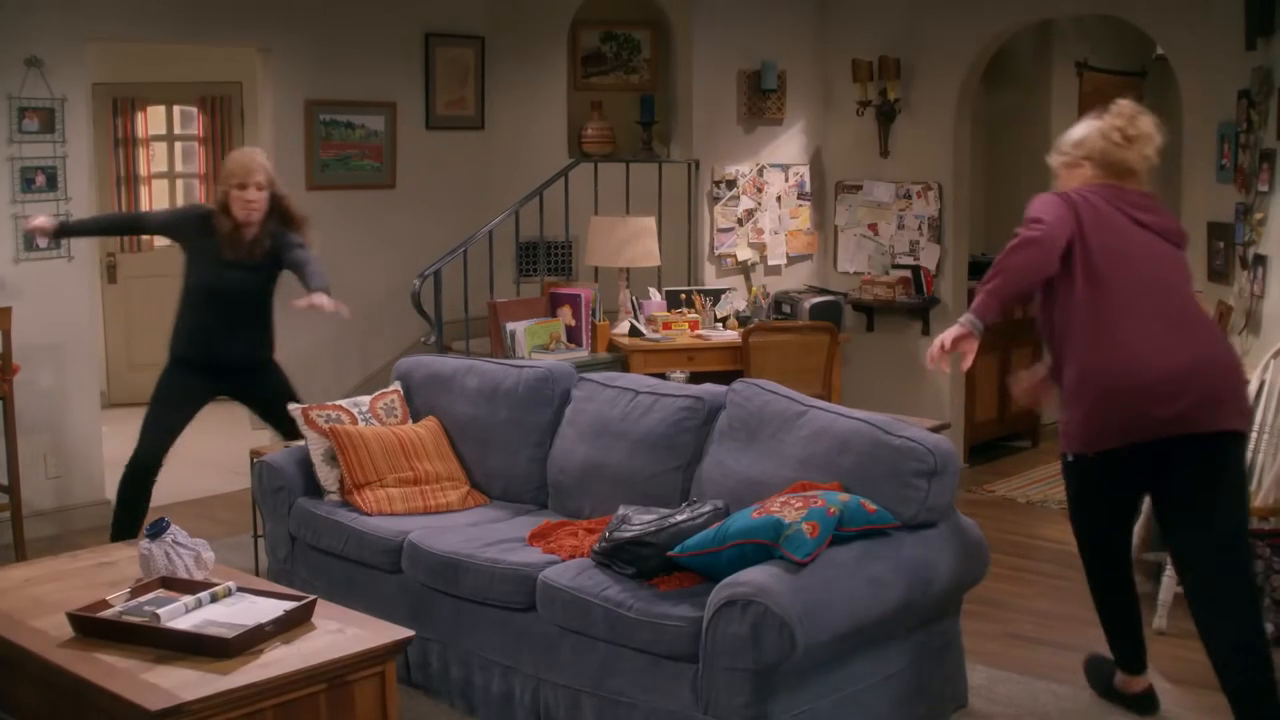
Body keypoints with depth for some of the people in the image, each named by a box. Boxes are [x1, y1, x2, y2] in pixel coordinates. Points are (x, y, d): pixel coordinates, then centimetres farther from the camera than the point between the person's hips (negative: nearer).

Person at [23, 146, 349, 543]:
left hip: (254, 365, 1)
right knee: (145, 460, -9)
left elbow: (304, 261, -38)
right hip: (191, 364, 0)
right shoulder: (199, 223, -13)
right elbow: (135, 222, -1)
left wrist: (319, 291, -63)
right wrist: (61, 227, 4)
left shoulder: (279, 237, -16)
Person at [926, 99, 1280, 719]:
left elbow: (1038, 248, -11)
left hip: (1115, 402, -4)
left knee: (1103, 547, 22)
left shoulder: (1066, 208, 15)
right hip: (1207, 395, 4)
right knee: (1222, 578, 1)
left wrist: (974, 320, -15)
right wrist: (1052, 373, 52)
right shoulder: (1157, 228, 32)